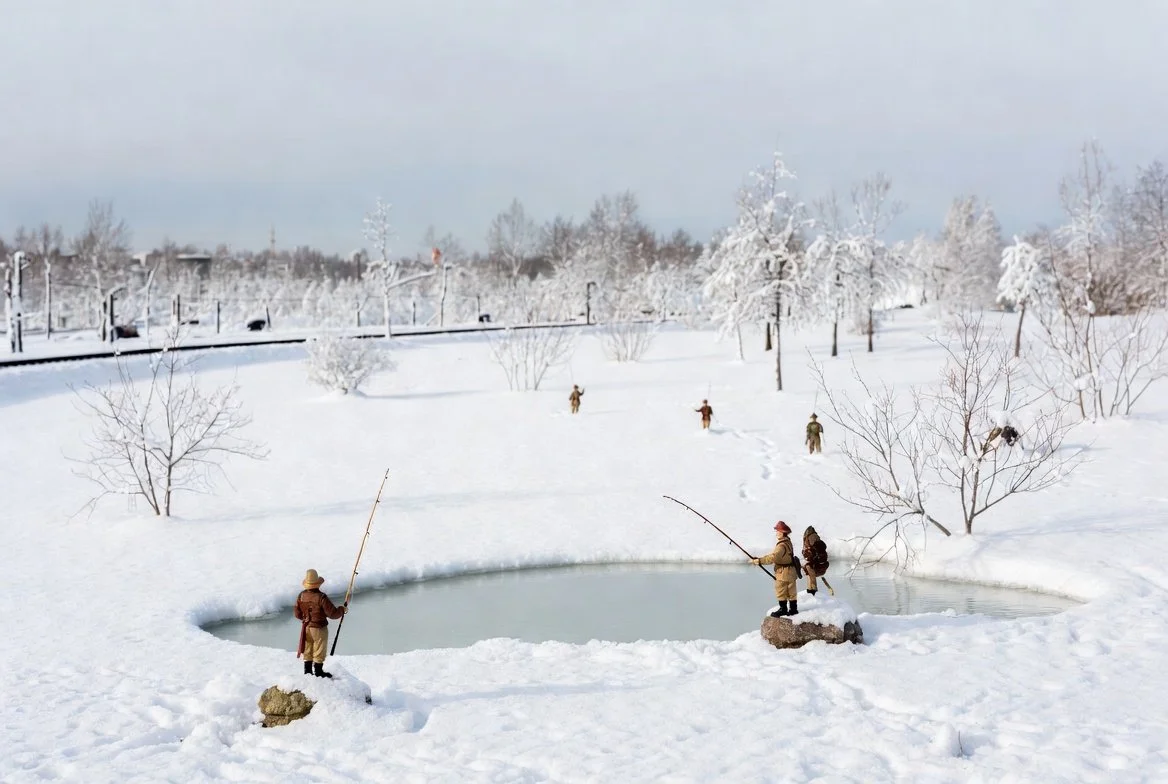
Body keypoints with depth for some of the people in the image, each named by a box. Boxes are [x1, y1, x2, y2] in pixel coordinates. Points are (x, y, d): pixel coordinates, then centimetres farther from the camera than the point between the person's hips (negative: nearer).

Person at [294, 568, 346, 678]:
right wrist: (342, 610, -3)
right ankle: (318, 673, 21)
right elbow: (333, 613, -22)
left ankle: (307, 672, 26)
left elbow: (297, 614, 2)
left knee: (307, 652, 18)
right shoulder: (321, 597, -24)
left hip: (306, 627, 5)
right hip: (319, 628, -5)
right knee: (319, 652, 10)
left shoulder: (301, 596, -8)